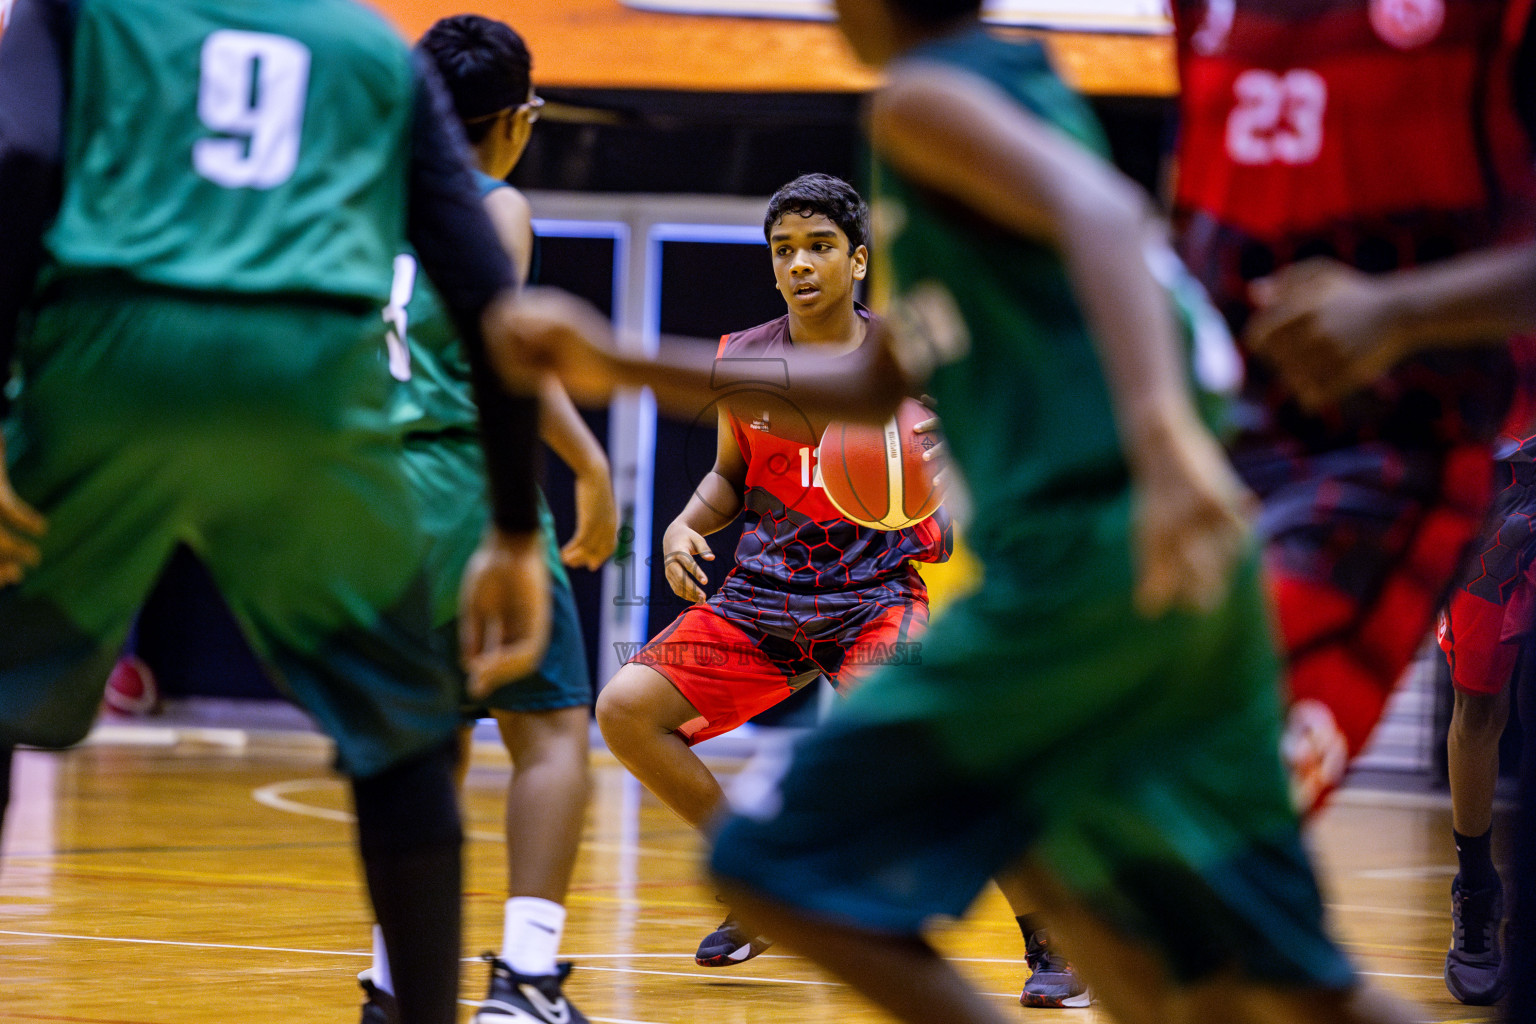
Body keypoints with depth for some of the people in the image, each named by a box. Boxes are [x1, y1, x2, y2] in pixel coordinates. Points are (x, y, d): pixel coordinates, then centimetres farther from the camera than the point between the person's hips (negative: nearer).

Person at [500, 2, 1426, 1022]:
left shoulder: (922, 94, -1)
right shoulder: (1023, 90, 27)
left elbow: (1102, 209, -22)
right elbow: (877, 383, 33)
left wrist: (1161, 426, -39)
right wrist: (627, 369, 32)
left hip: (1084, 547, -9)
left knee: (778, 864, -2)